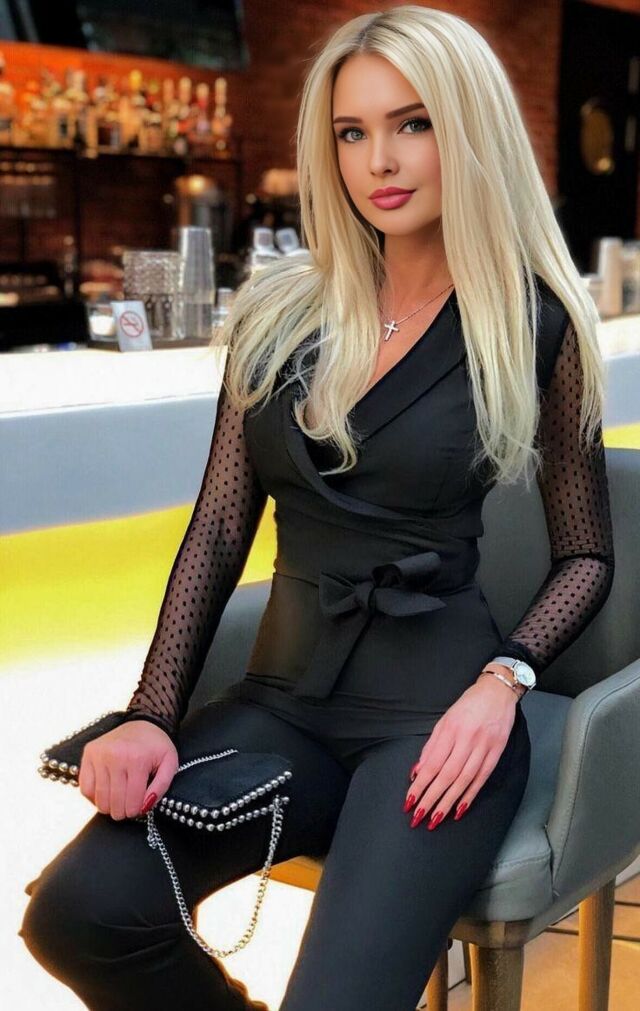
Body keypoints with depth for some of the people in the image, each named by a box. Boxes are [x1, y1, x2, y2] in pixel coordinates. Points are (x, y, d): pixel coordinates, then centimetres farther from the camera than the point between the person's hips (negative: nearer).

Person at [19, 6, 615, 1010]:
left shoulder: (537, 324, -2)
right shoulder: (280, 314, 7)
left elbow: (585, 555, 5)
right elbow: (218, 528, 6)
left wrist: (503, 678, -13)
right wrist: (153, 715, -5)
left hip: (434, 709, -3)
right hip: (284, 695, 4)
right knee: (76, 915, -20)